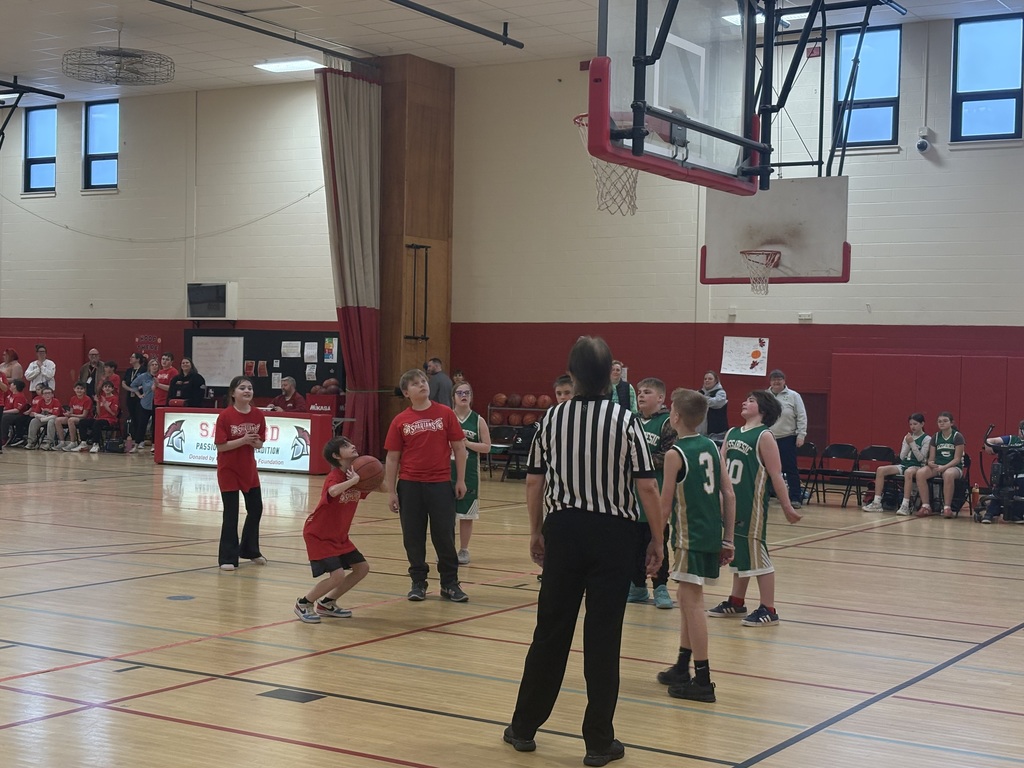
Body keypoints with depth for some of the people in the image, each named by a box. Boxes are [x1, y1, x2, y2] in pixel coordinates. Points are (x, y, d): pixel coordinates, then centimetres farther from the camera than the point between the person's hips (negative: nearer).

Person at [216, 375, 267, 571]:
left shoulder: (258, 415, -2)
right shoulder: (225, 416, -16)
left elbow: (260, 444, 5)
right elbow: (220, 446, -18)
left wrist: (254, 442, -17)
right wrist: (243, 440, -27)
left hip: (249, 469, 5)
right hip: (228, 471, -5)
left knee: (256, 509, 13)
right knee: (231, 514, -2)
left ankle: (250, 550, 32)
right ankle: (227, 558, 8)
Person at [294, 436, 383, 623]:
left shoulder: (357, 474, 0)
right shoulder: (335, 476, -24)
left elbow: (382, 489, 7)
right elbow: (333, 491, -49)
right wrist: (354, 480, -41)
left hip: (339, 536, 9)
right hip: (318, 535, -9)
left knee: (362, 568, 7)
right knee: (337, 575, -19)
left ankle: (326, 603, 20)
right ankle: (303, 604, 3)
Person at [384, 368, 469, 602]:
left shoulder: (445, 414, -1)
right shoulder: (400, 421, 1)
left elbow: (459, 447, 3)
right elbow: (392, 458, 4)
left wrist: (460, 480, -1)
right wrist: (391, 491, 1)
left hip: (441, 484, -1)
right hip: (409, 485, 1)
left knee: (445, 535, 3)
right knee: (413, 537, 6)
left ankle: (450, 583, 14)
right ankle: (418, 582, 19)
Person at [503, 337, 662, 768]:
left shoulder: (552, 419, 0)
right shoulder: (626, 422, -8)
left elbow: (534, 482, 3)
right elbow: (647, 487, -10)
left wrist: (536, 532, 16)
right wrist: (657, 539, 0)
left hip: (564, 529, 2)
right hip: (613, 534, -2)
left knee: (551, 631, 12)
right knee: (603, 639, 4)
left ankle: (524, 727, 21)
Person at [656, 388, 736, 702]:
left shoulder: (675, 454, -11)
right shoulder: (712, 446, 8)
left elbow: (665, 507, -11)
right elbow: (729, 495, 7)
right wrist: (728, 539, 12)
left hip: (691, 537, -8)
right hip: (713, 535, 8)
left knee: (692, 602, -3)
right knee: (686, 597, 19)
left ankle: (702, 680, -2)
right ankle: (682, 668, 29)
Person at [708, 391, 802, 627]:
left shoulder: (764, 436, -10)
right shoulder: (731, 434, 11)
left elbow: (775, 474, -11)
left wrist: (786, 506, -11)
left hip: (753, 504, -7)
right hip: (732, 501, 7)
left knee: (756, 552, -5)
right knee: (737, 551, 16)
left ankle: (768, 610, 1)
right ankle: (736, 602, 28)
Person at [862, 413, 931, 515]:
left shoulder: (927, 439, -1)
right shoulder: (907, 437, 15)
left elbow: (920, 458, -10)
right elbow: (902, 457, 9)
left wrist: (912, 443, -15)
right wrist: (907, 444, -6)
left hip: (918, 466, -6)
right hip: (904, 464, 6)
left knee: (908, 472, -43)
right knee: (880, 470, -16)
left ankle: (905, 505, -45)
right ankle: (876, 503, -19)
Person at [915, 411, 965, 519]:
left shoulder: (957, 437, -3)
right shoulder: (936, 437, 11)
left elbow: (957, 459, -9)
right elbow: (931, 457, 9)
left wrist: (944, 467, -23)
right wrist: (930, 463, -16)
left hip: (954, 467, -4)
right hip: (937, 466, 5)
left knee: (948, 474, -42)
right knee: (920, 473, -27)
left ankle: (947, 507, -32)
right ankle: (926, 507, -23)